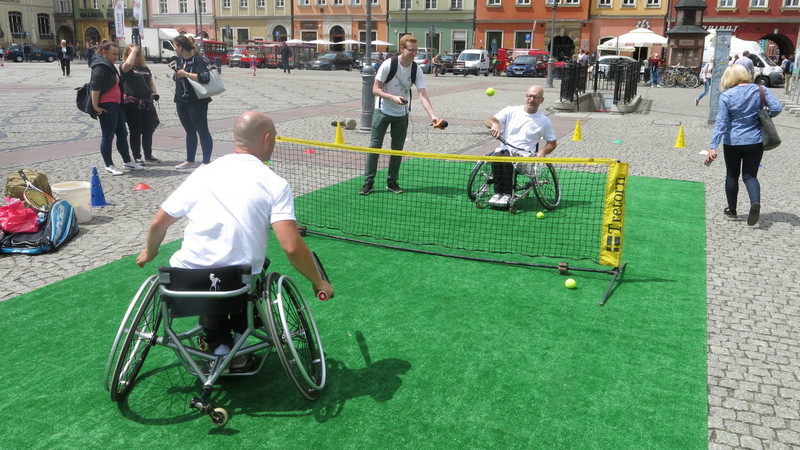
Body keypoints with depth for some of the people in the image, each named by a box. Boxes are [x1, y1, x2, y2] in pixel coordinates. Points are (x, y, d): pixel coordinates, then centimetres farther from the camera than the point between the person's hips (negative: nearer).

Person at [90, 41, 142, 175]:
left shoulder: (109, 66, 19)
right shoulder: (101, 67, -13)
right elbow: (94, 87, -21)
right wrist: (96, 106, -23)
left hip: (116, 104, 10)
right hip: (106, 106, -10)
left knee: (122, 134, 14)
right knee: (108, 136, -3)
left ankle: (127, 161, 23)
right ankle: (109, 165, 4)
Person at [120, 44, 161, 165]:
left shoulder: (145, 68, 16)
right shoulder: (124, 67, -2)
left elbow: (151, 83, 23)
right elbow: (129, 63, -25)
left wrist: (154, 92, 3)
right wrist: (134, 49, -11)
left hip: (146, 103, 6)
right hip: (132, 104, -5)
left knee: (149, 129, 9)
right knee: (135, 131, 2)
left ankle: (148, 155, 21)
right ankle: (137, 157, 11)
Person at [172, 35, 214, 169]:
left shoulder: (198, 60, -13)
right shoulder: (180, 59, 12)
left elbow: (204, 77, -28)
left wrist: (186, 74, -24)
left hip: (196, 102, -9)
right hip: (182, 102, 9)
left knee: (202, 131, -3)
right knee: (190, 132, 15)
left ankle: (206, 162, 2)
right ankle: (190, 161, 24)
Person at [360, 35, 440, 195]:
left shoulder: (416, 69, -9)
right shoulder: (388, 64, -18)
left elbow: (423, 95, -17)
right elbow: (376, 89, -15)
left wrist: (433, 116, -32)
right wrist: (393, 98, -31)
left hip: (402, 114, 3)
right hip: (383, 111, -3)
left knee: (398, 149, 8)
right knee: (375, 146, -3)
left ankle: (392, 182, 19)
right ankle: (368, 182, 5)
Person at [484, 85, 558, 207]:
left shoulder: (544, 121, 11)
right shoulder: (511, 111, 11)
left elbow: (552, 143, 19)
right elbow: (488, 121, 1)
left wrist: (543, 151, -4)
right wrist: (494, 124, -24)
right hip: (505, 150, 2)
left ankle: (508, 194, -21)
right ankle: (498, 192, -21)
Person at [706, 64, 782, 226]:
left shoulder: (726, 96, -11)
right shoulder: (760, 90, -4)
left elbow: (721, 122, -16)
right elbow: (777, 108, -10)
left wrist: (713, 147, -18)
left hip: (732, 142, -2)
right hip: (755, 141, 2)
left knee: (732, 175, 16)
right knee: (750, 176, 9)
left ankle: (731, 210, 24)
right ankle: (755, 201, -19)